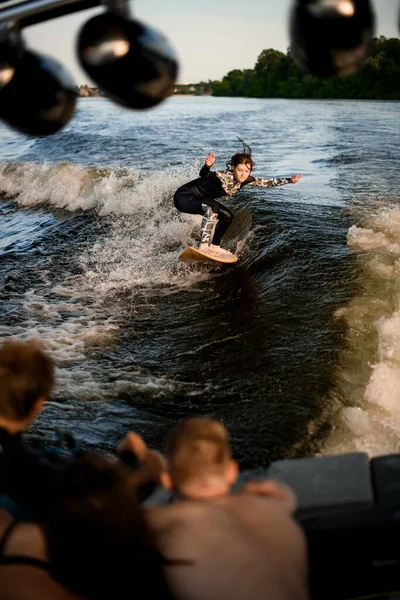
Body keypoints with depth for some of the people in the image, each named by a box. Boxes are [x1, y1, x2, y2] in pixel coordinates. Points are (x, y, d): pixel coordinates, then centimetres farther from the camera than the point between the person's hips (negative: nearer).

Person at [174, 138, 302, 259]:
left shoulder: (246, 180, -8)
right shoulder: (225, 177, -31)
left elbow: (267, 182, 2)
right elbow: (203, 175, -49)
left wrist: (289, 180, -1)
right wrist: (207, 166, -69)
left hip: (200, 200, 9)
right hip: (183, 196, -9)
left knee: (227, 216, 9)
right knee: (212, 207, -33)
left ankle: (214, 247, 18)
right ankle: (204, 246, -36)